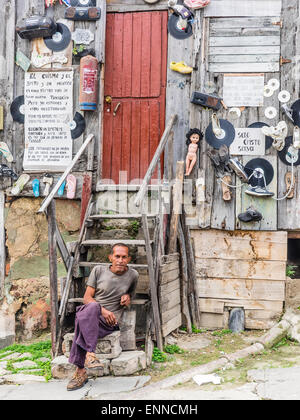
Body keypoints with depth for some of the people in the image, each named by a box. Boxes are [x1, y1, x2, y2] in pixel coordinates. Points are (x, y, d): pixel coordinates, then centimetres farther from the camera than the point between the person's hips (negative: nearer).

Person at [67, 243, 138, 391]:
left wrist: (128, 297, 7)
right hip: (92, 317, 1)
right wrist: (102, 310, -13)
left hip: (110, 322, 0)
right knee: (91, 307, -39)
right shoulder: (99, 270, 7)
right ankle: (90, 353, -43)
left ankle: (80, 371, -35)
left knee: (82, 323, -34)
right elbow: (87, 297, 4)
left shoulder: (133, 275, 11)